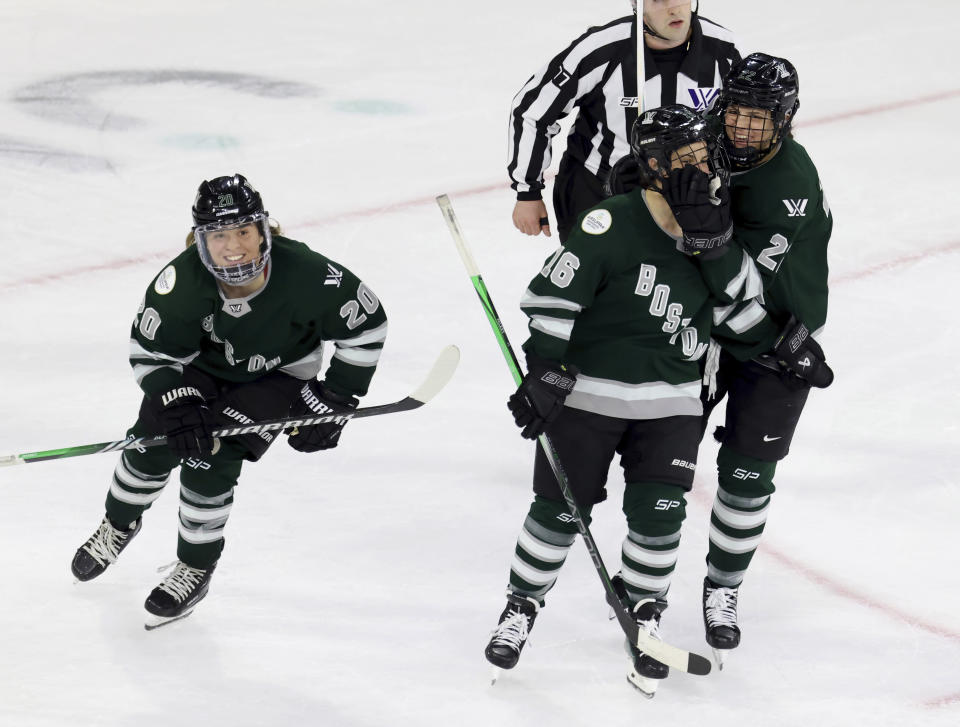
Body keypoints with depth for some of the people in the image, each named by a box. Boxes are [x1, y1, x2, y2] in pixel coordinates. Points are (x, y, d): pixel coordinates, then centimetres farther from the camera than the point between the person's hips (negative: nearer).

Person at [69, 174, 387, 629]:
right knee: (153, 442, 0)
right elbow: (151, 351, -16)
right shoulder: (183, 281, -32)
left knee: (210, 462, -16)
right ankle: (119, 526, 33)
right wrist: (177, 404, -31)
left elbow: (366, 323, -20)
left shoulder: (307, 275, -36)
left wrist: (335, 400, -17)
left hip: (278, 374, -2)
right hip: (204, 363, 2)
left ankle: (196, 568, 8)